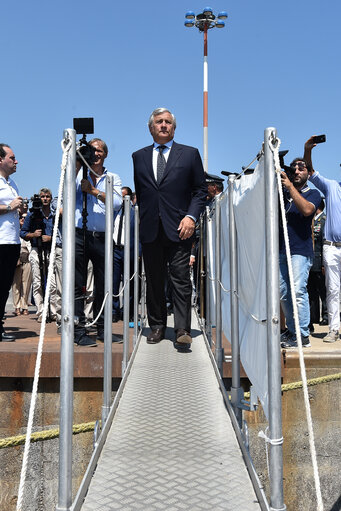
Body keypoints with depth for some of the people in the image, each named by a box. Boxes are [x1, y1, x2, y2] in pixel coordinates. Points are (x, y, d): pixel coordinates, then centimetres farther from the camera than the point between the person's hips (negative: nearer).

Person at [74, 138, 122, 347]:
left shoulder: (113, 178, 13)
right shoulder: (78, 174, 11)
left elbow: (117, 203, -5)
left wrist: (93, 190, -14)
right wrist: (77, 166, -11)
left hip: (103, 237, 2)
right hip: (79, 235, -2)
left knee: (103, 285, 8)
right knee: (77, 285, -2)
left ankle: (102, 329, 20)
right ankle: (79, 331, 4)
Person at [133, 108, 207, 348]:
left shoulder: (190, 154, 8)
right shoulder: (138, 156, 15)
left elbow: (200, 190, 6)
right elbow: (136, 191, 15)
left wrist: (191, 216, -7)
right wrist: (138, 220, 4)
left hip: (179, 228, -2)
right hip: (149, 229, 3)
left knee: (181, 280, -4)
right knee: (154, 281, 8)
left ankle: (183, 330, 1)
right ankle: (157, 326, 20)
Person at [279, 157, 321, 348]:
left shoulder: (313, 193, 6)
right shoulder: (283, 194, 20)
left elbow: (307, 210, -14)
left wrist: (290, 186, -12)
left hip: (300, 249, -5)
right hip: (281, 248, 6)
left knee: (298, 291, -12)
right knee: (283, 292, 7)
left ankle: (303, 336, -5)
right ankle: (292, 331, 19)